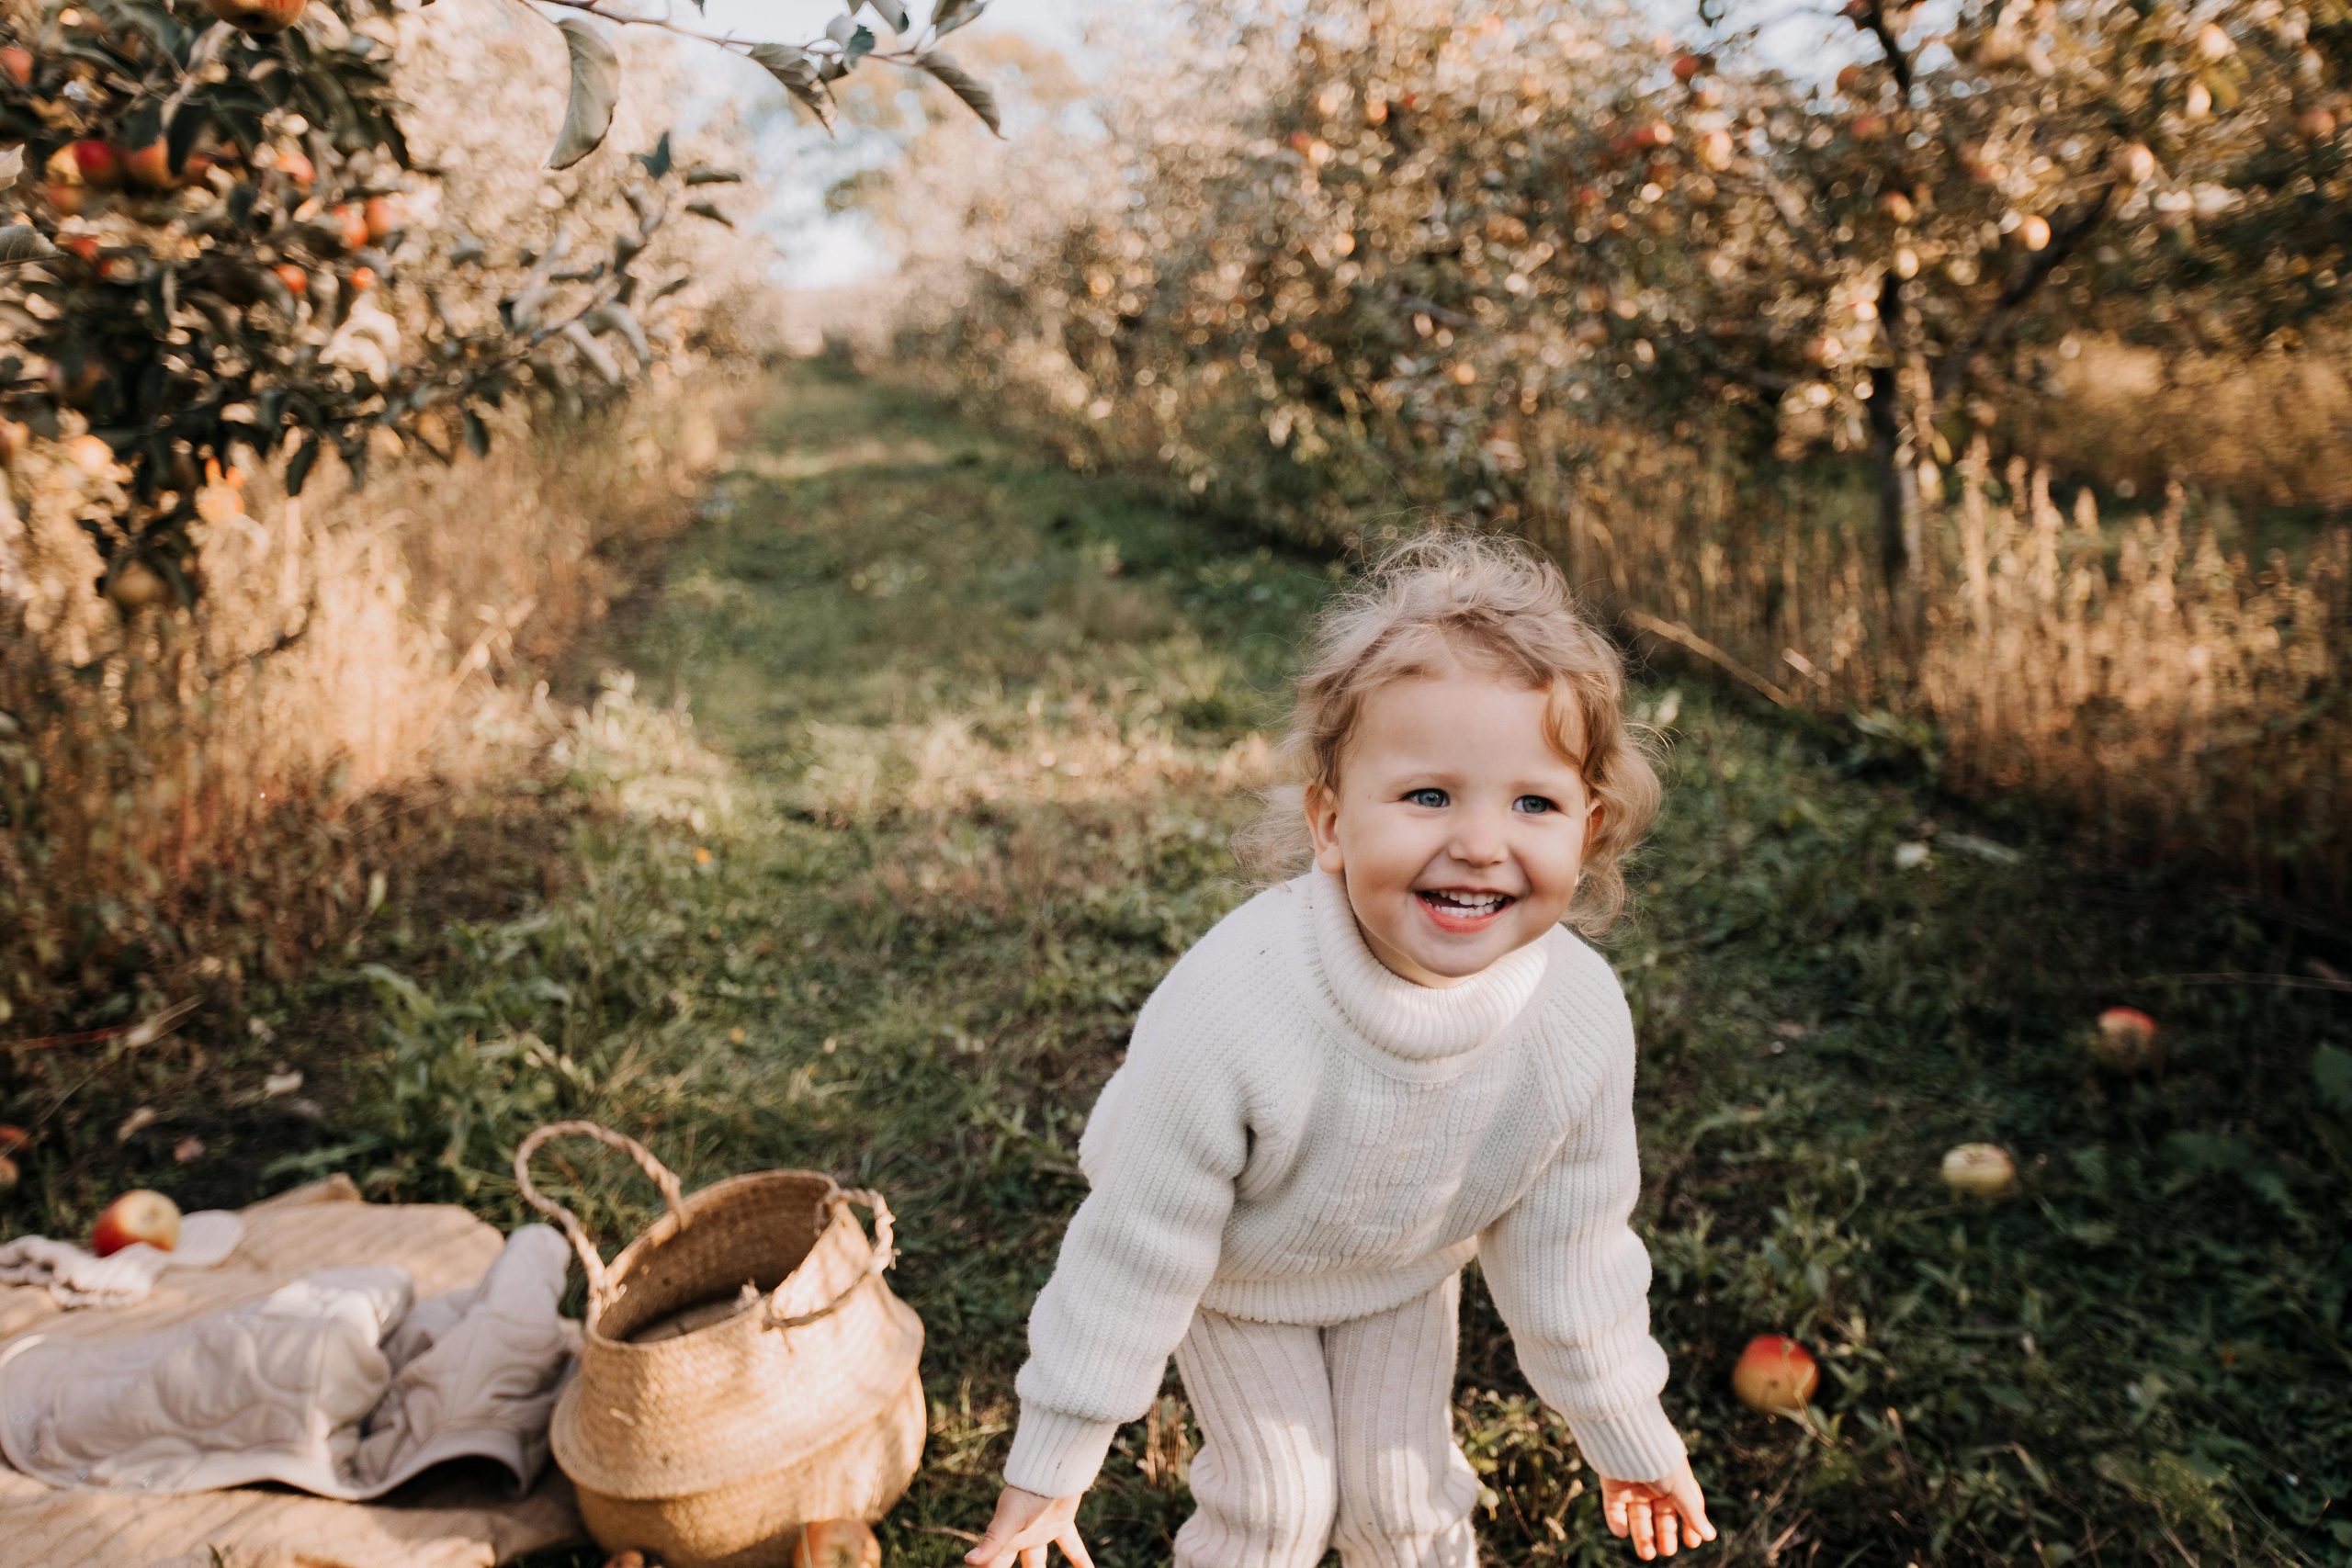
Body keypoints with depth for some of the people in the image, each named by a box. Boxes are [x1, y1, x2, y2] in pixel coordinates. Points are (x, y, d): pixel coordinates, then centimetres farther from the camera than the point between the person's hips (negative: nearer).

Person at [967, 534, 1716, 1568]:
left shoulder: (1582, 1019, -30)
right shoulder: (1228, 1014, -43)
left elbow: (1566, 1245, -11)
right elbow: (1135, 1246, -28)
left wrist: (1628, 1432, 2)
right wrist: (1053, 1458, -17)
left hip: (1405, 1272, 3)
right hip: (1233, 1273, -3)